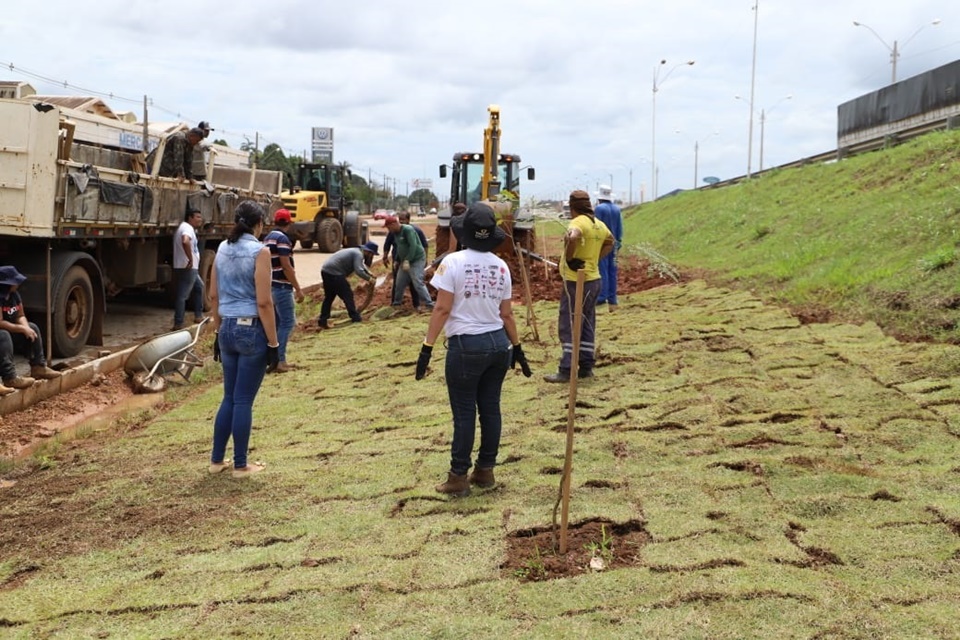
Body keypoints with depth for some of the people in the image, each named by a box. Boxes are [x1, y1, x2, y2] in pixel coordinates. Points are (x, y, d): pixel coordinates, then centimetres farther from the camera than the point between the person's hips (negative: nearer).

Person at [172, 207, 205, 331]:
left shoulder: (187, 228, 18)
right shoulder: (187, 228, -16)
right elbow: (185, 242, -36)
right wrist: (190, 259, -30)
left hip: (191, 269, 11)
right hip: (186, 268, -11)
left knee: (199, 287, 26)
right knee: (182, 296, -10)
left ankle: (198, 316, 32)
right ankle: (178, 325, -10)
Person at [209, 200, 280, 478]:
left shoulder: (223, 249, 7)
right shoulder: (259, 251, -13)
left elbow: (214, 296, 12)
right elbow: (263, 302, -16)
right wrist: (274, 344, -12)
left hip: (228, 329, 6)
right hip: (252, 330, -6)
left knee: (229, 397, 17)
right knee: (243, 401, 2)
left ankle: (216, 460, 22)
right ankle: (240, 465, 11)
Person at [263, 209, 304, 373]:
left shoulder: (268, 238, 15)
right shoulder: (282, 238, -14)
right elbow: (286, 266, -19)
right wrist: (298, 289, -15)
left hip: (271, 286, 9)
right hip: (282, 287, -9)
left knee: (278, 323, 14)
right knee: (287, 322, -5)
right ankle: (279, 360, -9)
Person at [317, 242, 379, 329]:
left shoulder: (355, 251, 22)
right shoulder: (358, 254, -9)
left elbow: (360, 265, 39)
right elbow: (359, 271, -22)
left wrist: (369, 273, 27)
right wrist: (369, 279, -10)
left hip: (325, 270, 10)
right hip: (334, 273, -10)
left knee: (329, 297, 17)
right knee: (347, 295, -1)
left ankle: (322, 321, 17)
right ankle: (356, 318, 3)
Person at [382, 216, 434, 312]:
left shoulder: (408, 230, -19)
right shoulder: (396, 233, 10)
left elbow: (413, 246, -26)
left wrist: (407, 261, -29)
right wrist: (397, 261, 18)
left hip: (417, 260, -9)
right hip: (405, 261, 9)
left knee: (418, 283, -17)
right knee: (399, 283, 11)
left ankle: (429, 305, -13)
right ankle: (396, 303, 27)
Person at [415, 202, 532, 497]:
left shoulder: (453, 262, -10)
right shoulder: (501, 266, 5)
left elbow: (442, 309, -13)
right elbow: (507, 313, 8)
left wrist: (427, 348, -10)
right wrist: (517, 348, 17)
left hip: (466, 345, -5)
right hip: (498, 343, 5)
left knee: (464, 413, 1)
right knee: (490, 409, 12)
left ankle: (458, 478, 8)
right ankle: (485, 471, 21)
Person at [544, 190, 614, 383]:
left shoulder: (578, 222, -16)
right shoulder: (599, 224, 9)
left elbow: (572, 238, -38)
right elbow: (610, 242, 28)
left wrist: (569, 259, -23)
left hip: (576, 281, -8)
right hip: (593, 279, 8)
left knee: (569, 326, -4)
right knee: (587, 324, 14)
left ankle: (567, 370, -5)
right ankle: (586, 367, 17)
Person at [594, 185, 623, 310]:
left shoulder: (599, 208, -11)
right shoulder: (617, 209, 8)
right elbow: (620, 229, 11)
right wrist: (618, 244, 17)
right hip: (613, 244, 6)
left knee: (602, 270, -5)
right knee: (612, 271, 8)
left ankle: (602, 297, -7)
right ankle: (612, 299, 10)